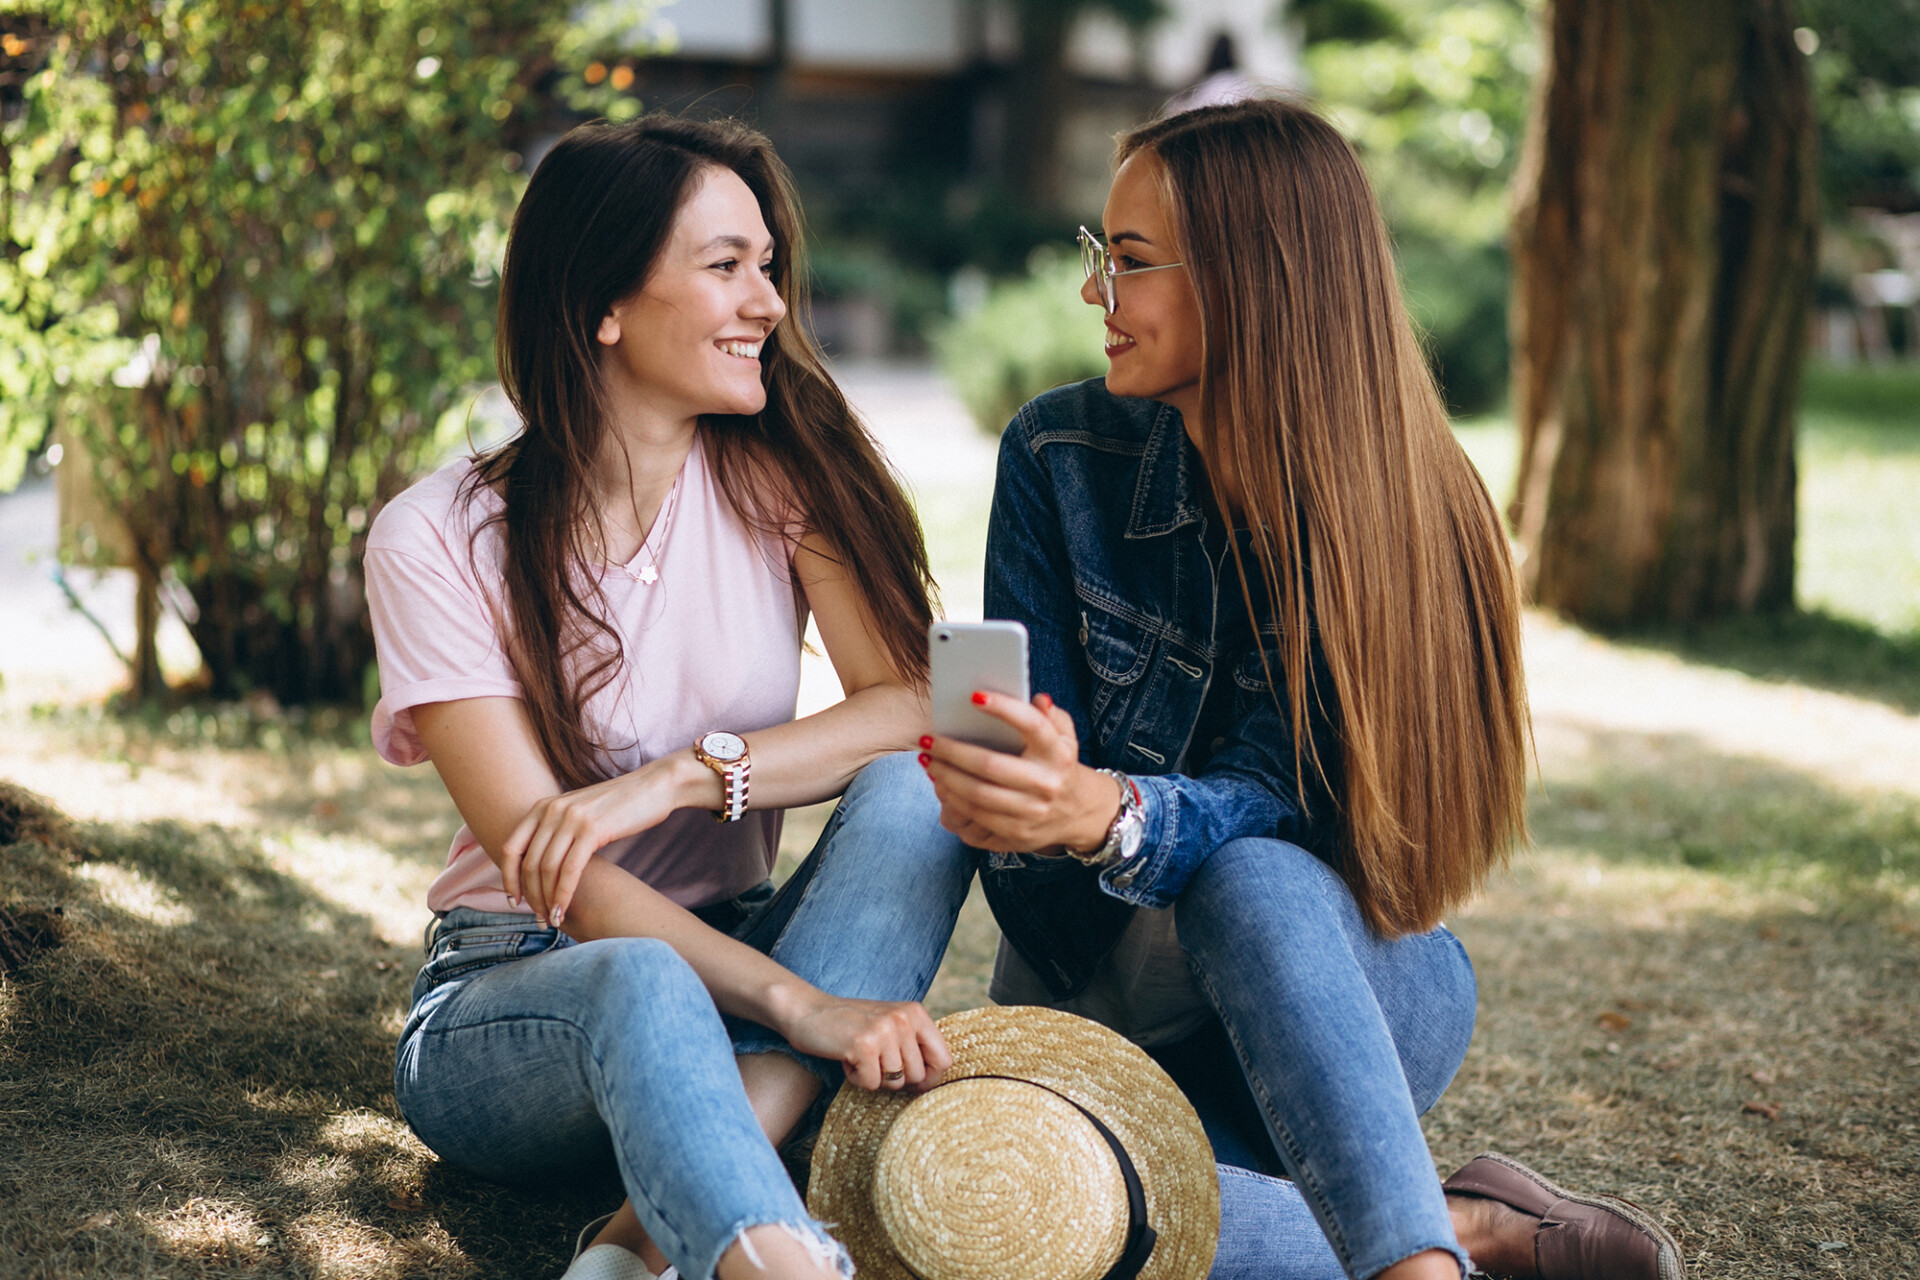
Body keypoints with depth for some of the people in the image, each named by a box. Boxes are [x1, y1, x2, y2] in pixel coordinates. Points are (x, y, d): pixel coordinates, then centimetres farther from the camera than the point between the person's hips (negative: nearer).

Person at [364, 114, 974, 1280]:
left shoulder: (781, 472, -1)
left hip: (728, 954, 4)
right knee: (639, 981, -39)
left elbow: (917, 705, -12)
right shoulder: (440, 541, -11)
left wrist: (688, 774, -26)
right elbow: (547, 863, -19)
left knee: (917, 788, -26)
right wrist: (801, 1007, -32)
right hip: (519, 991, -4)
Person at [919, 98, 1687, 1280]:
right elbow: (1040, 768, -6)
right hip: (1099, 990, 2)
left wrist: (1109, 816, -43)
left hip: (1349, 980, -2)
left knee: (1244, 881, -40)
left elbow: (1272, 798, -21)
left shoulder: (1399, 511, -13)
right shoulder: (1059, 457, -5)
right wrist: (1023, 805, -30)